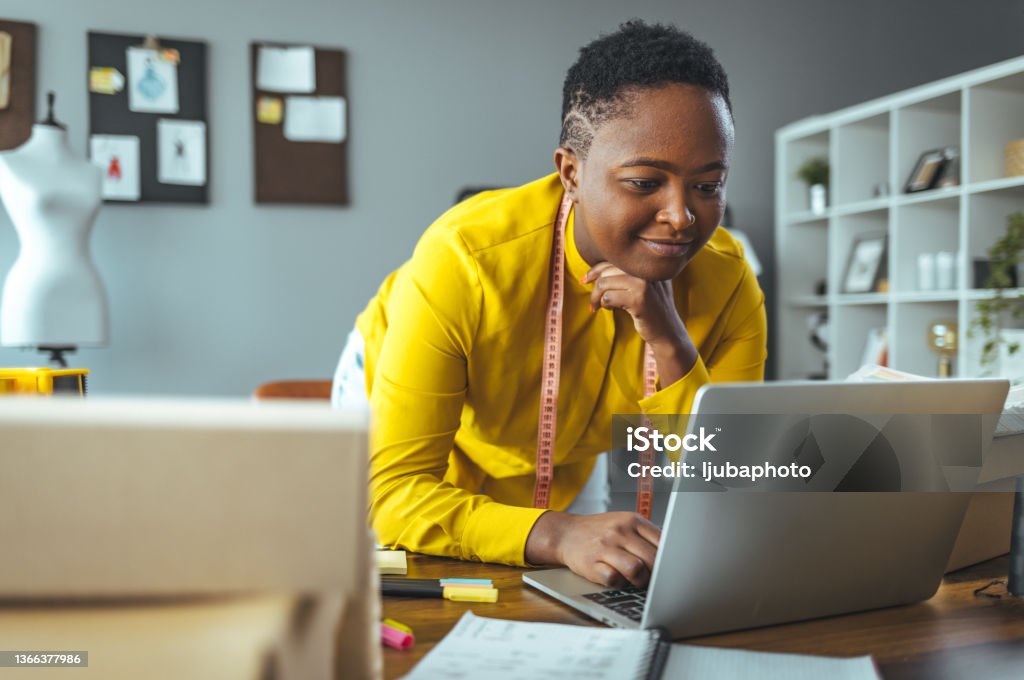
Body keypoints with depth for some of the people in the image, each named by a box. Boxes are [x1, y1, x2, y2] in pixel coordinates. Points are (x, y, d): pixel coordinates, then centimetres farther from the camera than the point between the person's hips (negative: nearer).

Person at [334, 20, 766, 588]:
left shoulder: (731, 289, -28)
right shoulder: (463, 261, -39)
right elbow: (395, 493, -40)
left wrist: (672, 347, -43)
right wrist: (558, 535, -58)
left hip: (564, 471, 3)